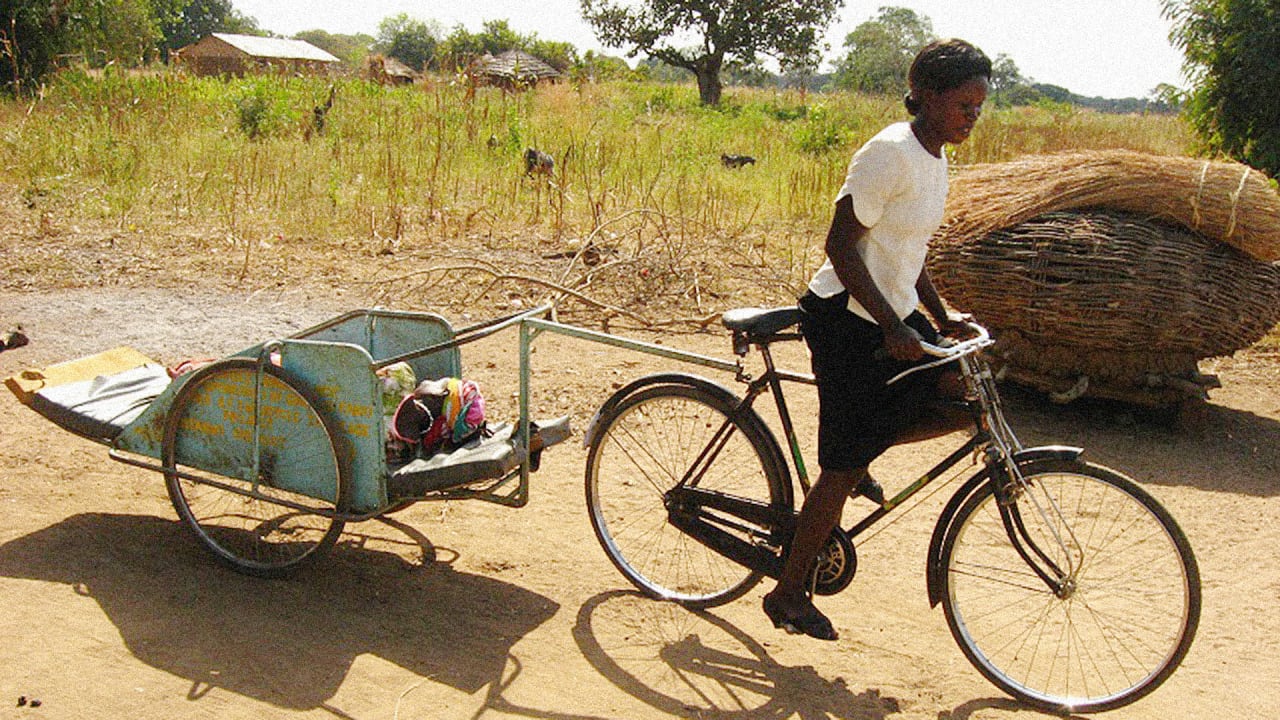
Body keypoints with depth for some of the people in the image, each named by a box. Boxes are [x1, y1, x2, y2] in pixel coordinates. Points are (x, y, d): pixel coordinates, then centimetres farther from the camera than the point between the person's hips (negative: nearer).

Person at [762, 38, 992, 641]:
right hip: (847, 320, -9)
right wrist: (893, 328, -25)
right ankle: (788, 594, 14)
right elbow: (842, 246, -22)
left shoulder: (934, 159, 10)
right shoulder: (891, 153, -19)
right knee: (843, 467, -2)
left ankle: (859, 461, 18)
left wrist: (942, 318, 13)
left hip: (893, 315, 9)